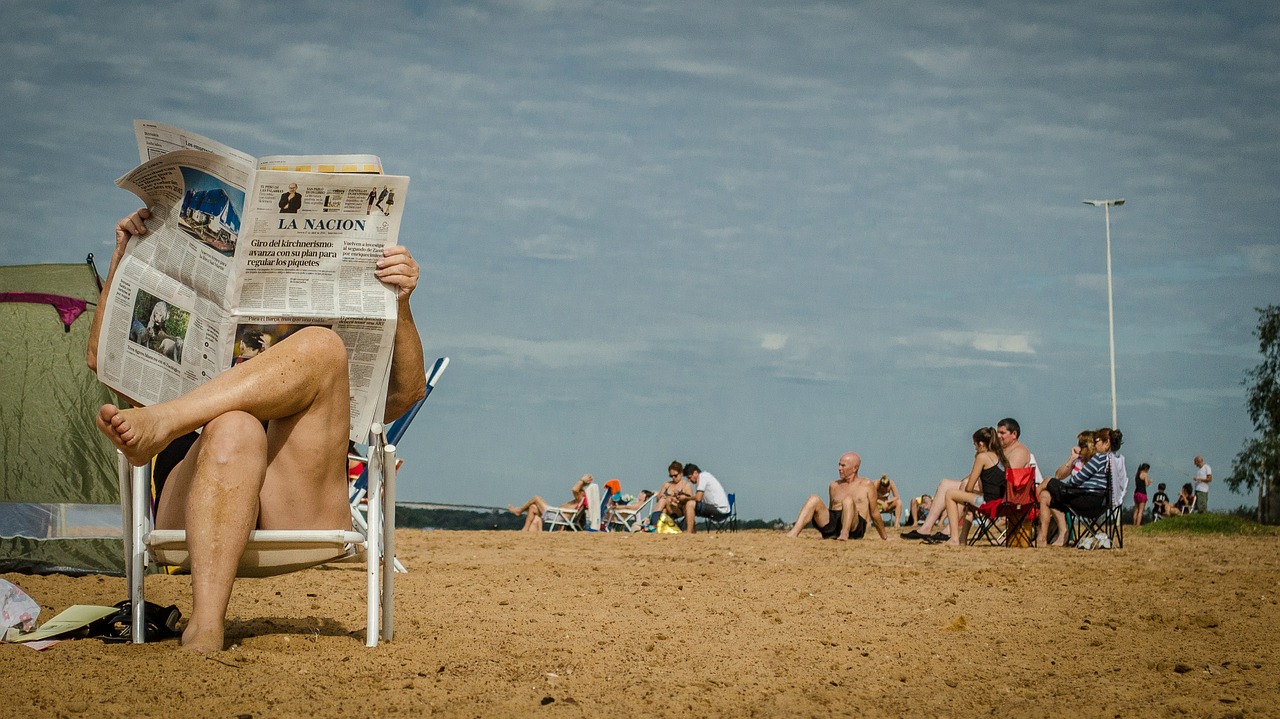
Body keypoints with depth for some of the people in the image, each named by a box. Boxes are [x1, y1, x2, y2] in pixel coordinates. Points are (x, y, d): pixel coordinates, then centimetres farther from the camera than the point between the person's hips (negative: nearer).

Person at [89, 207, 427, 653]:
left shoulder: (332, 400, 41)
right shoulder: (195, 379, 44)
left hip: (299, 522, 0)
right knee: (233, 429, -36)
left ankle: (159, 424, -36)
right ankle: (205, 627, -53)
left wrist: (399, 304, 4)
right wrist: (123, 260, 23)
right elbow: (102, 357, 31)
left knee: (322, 345, -15)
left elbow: (409, 390, 19)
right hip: (198, 524, 1)